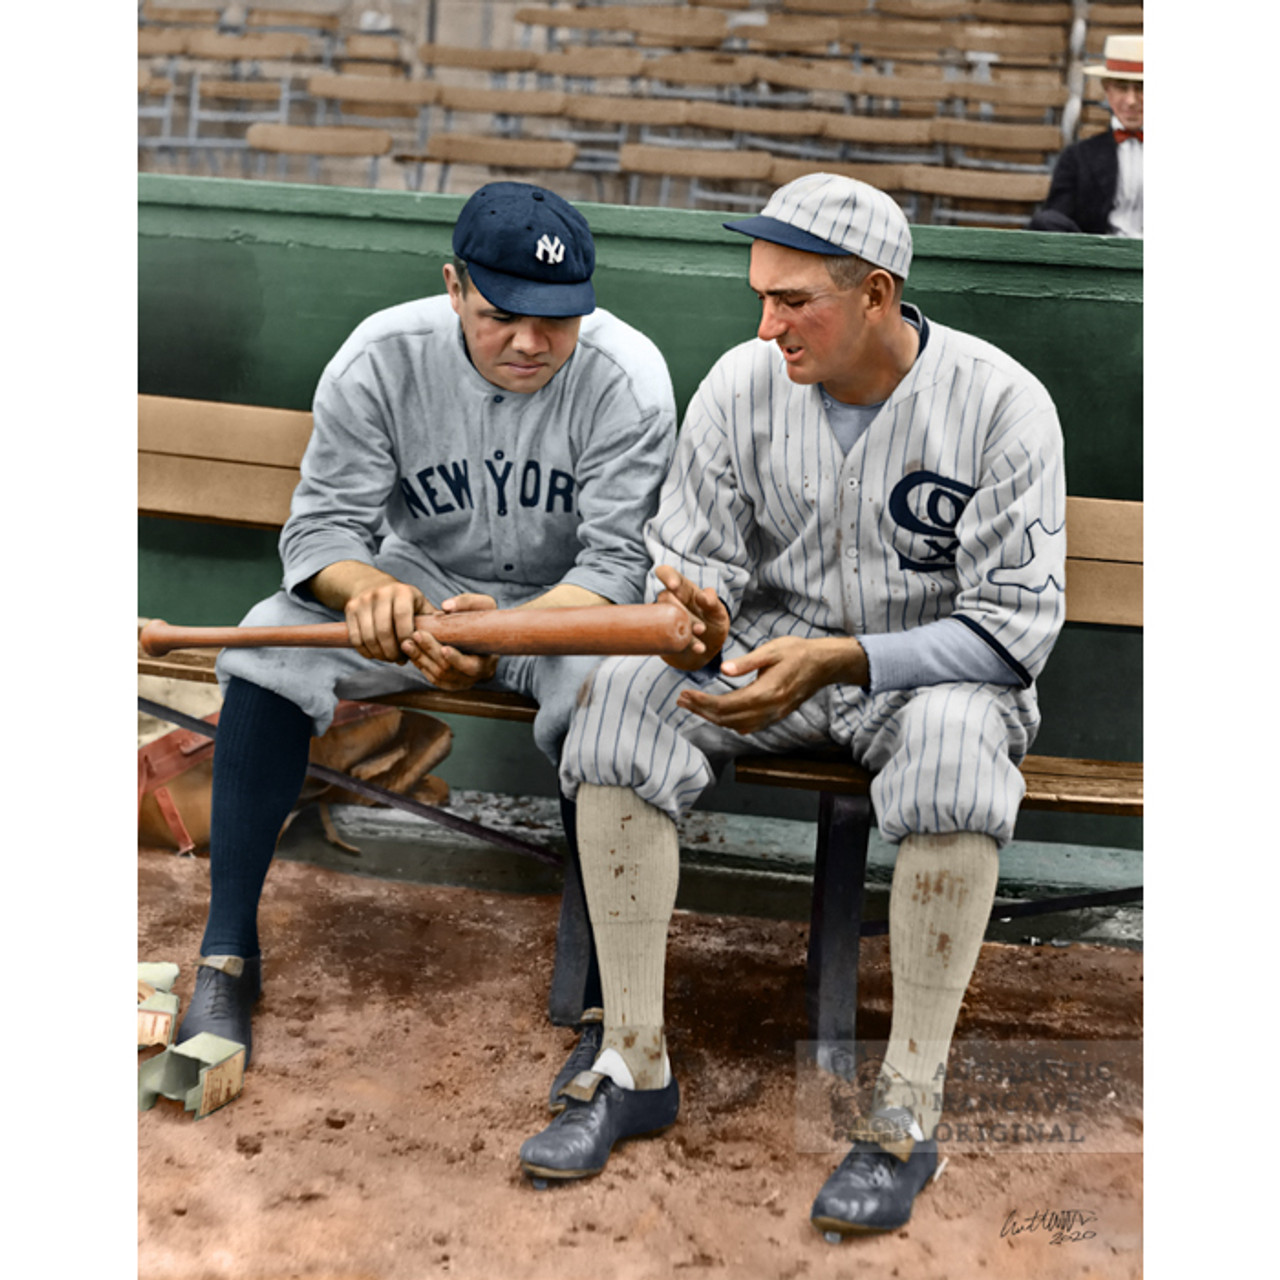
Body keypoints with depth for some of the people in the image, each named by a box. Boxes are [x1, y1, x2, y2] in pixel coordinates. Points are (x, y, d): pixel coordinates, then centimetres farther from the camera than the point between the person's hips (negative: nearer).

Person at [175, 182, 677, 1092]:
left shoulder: (628, 378, -19)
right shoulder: (381, 358, -14)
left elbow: (617, 565, -20)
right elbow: (321, 523, -12)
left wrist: (509, 628, -39)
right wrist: (366, 586, -37)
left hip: (568, 600, -2)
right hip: (417, 583, 2)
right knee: (267, 645, -23)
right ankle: (228, 958, -12)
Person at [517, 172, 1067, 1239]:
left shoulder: (1001, 403, -16)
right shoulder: (741, 384, -6)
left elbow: (1016, 625, -19)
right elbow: (694, 561, 1)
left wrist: (840, 660, -31)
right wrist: (696, 617, -25)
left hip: (940, 664, -3)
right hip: (771, 646, 4)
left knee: (955, 736, -38)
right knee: (624, 691, -24)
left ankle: (908, 1108, -25)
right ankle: (635, 1064, -16)